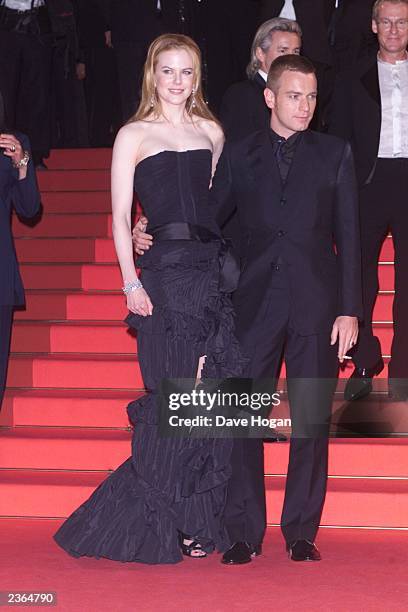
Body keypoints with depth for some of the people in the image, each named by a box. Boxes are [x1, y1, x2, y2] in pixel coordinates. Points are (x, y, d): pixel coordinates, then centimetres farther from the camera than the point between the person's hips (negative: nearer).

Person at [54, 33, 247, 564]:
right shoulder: (134, 136, 4)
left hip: (215, 270, 4)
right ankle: (169, 525, 7)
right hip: (165, 272, -4)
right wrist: (132, 283, -9)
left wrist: (229, 263, 9)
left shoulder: (212, 132, 16)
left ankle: (203, 520, 12)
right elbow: (120, 218, 0)